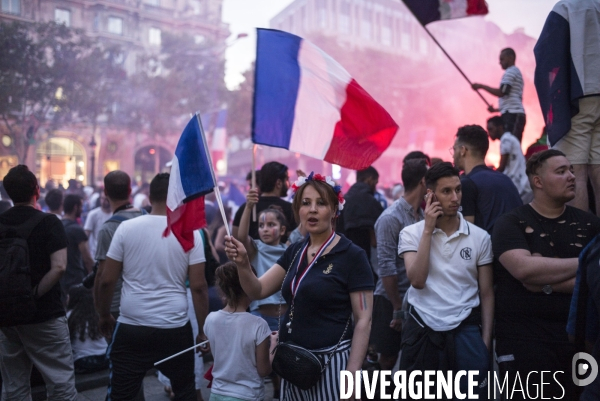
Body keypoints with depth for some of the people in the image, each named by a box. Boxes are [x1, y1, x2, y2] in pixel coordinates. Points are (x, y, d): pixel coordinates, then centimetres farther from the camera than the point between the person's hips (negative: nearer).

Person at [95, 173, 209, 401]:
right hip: (176, 329, 0)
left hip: (131, 328, 0)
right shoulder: (190, 232, -4)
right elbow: (198, 287, -6)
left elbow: (106, 280, 0)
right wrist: (203, 330, 3)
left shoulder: (126, 228, -3)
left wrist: (104, 316, 15)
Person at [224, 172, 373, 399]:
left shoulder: (352, 255, -11)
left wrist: (352, 375, -17)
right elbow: (257, 291, 4)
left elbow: (363, 320, -11)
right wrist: (243, 264, -15)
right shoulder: (294, 252, 7)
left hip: (330, 362, -6)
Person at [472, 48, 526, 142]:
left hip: (512, 115, -10)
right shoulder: (515, 72, 29)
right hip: (515, 114, 10)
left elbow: (501, 92, -14)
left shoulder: (511, 71, -2)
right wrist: (496, 109, 27)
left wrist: (481, 86, -6)